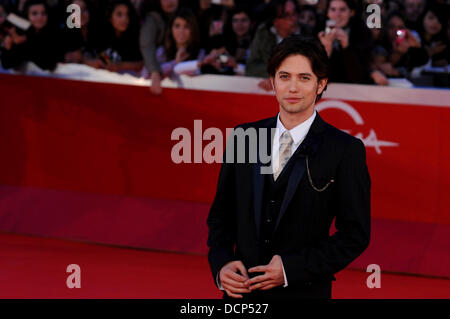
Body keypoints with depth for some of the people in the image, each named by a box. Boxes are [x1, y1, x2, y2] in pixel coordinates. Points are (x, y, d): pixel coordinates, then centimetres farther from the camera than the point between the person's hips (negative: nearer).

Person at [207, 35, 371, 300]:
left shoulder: (345, 151, -8)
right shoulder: (243, 137, 3)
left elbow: (356, 234, -8)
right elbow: (221, 213, 10)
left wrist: (291, 268, -16)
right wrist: (221, 264, -7)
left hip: (304, 291, -3)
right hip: (241, 290, 3)